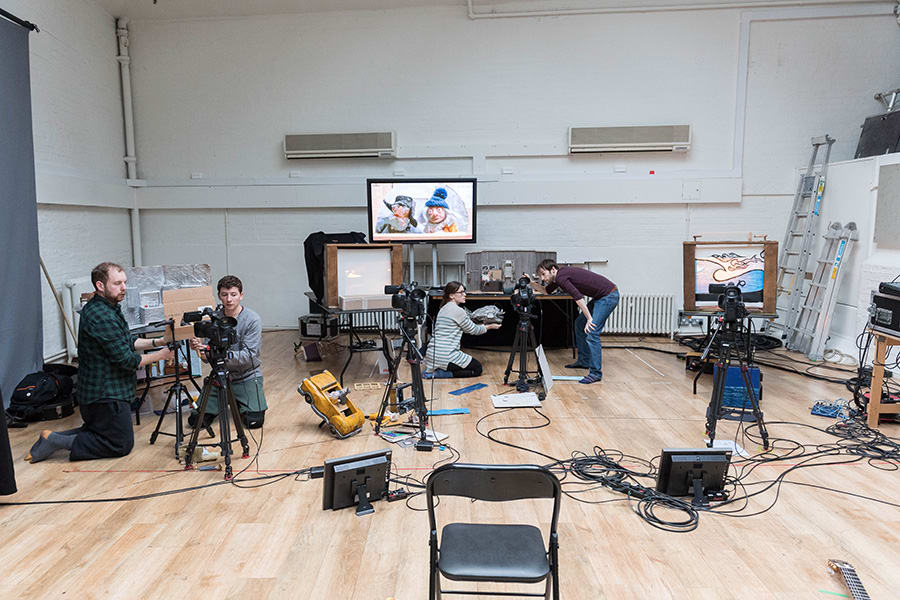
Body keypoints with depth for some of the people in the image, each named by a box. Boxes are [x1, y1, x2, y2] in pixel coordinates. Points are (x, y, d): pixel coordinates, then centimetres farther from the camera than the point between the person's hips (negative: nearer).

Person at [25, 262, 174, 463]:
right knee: (121, 444, 2)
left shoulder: (108, 309, 8)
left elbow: (125, 344, 17)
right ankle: (56, 441, 0)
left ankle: (53, 438, 16)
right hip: (106, 394, -10)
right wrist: (160, 355, -11)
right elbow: (127, 360, -23)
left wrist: (156, 342, 6)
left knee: (99, 430, 27)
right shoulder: (102, 317, -24)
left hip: (97, 391, 10)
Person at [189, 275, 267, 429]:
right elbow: (208, 357, -2)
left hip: (247, 377, -3)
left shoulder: (253, 320, -13)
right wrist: (200, 348, -24)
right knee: (196, 421, -4)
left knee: (254, 421, -15)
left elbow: (249, 355, -20)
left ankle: (239, 405, 19)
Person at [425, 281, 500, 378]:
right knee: (477, 368, 7)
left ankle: (435, 369, 10)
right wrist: (490, 327, 13)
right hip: (445, 355, -9)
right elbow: (473, 330, -1)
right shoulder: (457, 310, -13)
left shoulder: (444, 308, 16)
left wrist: (484, 324, 28)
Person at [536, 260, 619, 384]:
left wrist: (589, 318, -25)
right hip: (600, 297, 10)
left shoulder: (561, 277, -17)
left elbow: (578, 298, -26)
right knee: (579, 323, 18)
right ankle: (584, 361, 26)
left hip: (609, 296, -10)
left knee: (591, 331, -15)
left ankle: (596, 372, -11)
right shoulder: (559, 276, 12)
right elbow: (546, 291, 29)